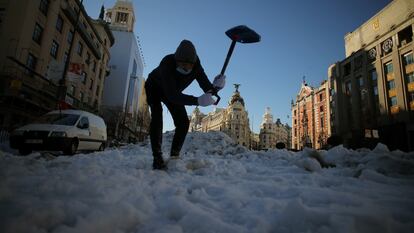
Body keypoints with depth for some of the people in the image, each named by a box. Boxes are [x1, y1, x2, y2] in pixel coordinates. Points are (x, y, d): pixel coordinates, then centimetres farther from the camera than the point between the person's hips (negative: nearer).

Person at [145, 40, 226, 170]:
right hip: (154, 88, -4)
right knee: (157, 117, -27)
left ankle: (174, 155, 3)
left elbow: (207, 87, -31)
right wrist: (197, 101, -63)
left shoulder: (196, 67, -28)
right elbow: (172, 95, -51)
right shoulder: (167, 63, -42)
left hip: (173, 93, 4)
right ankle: (157, 157, -22)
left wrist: (215, 86, -55)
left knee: (183, 122, -10)